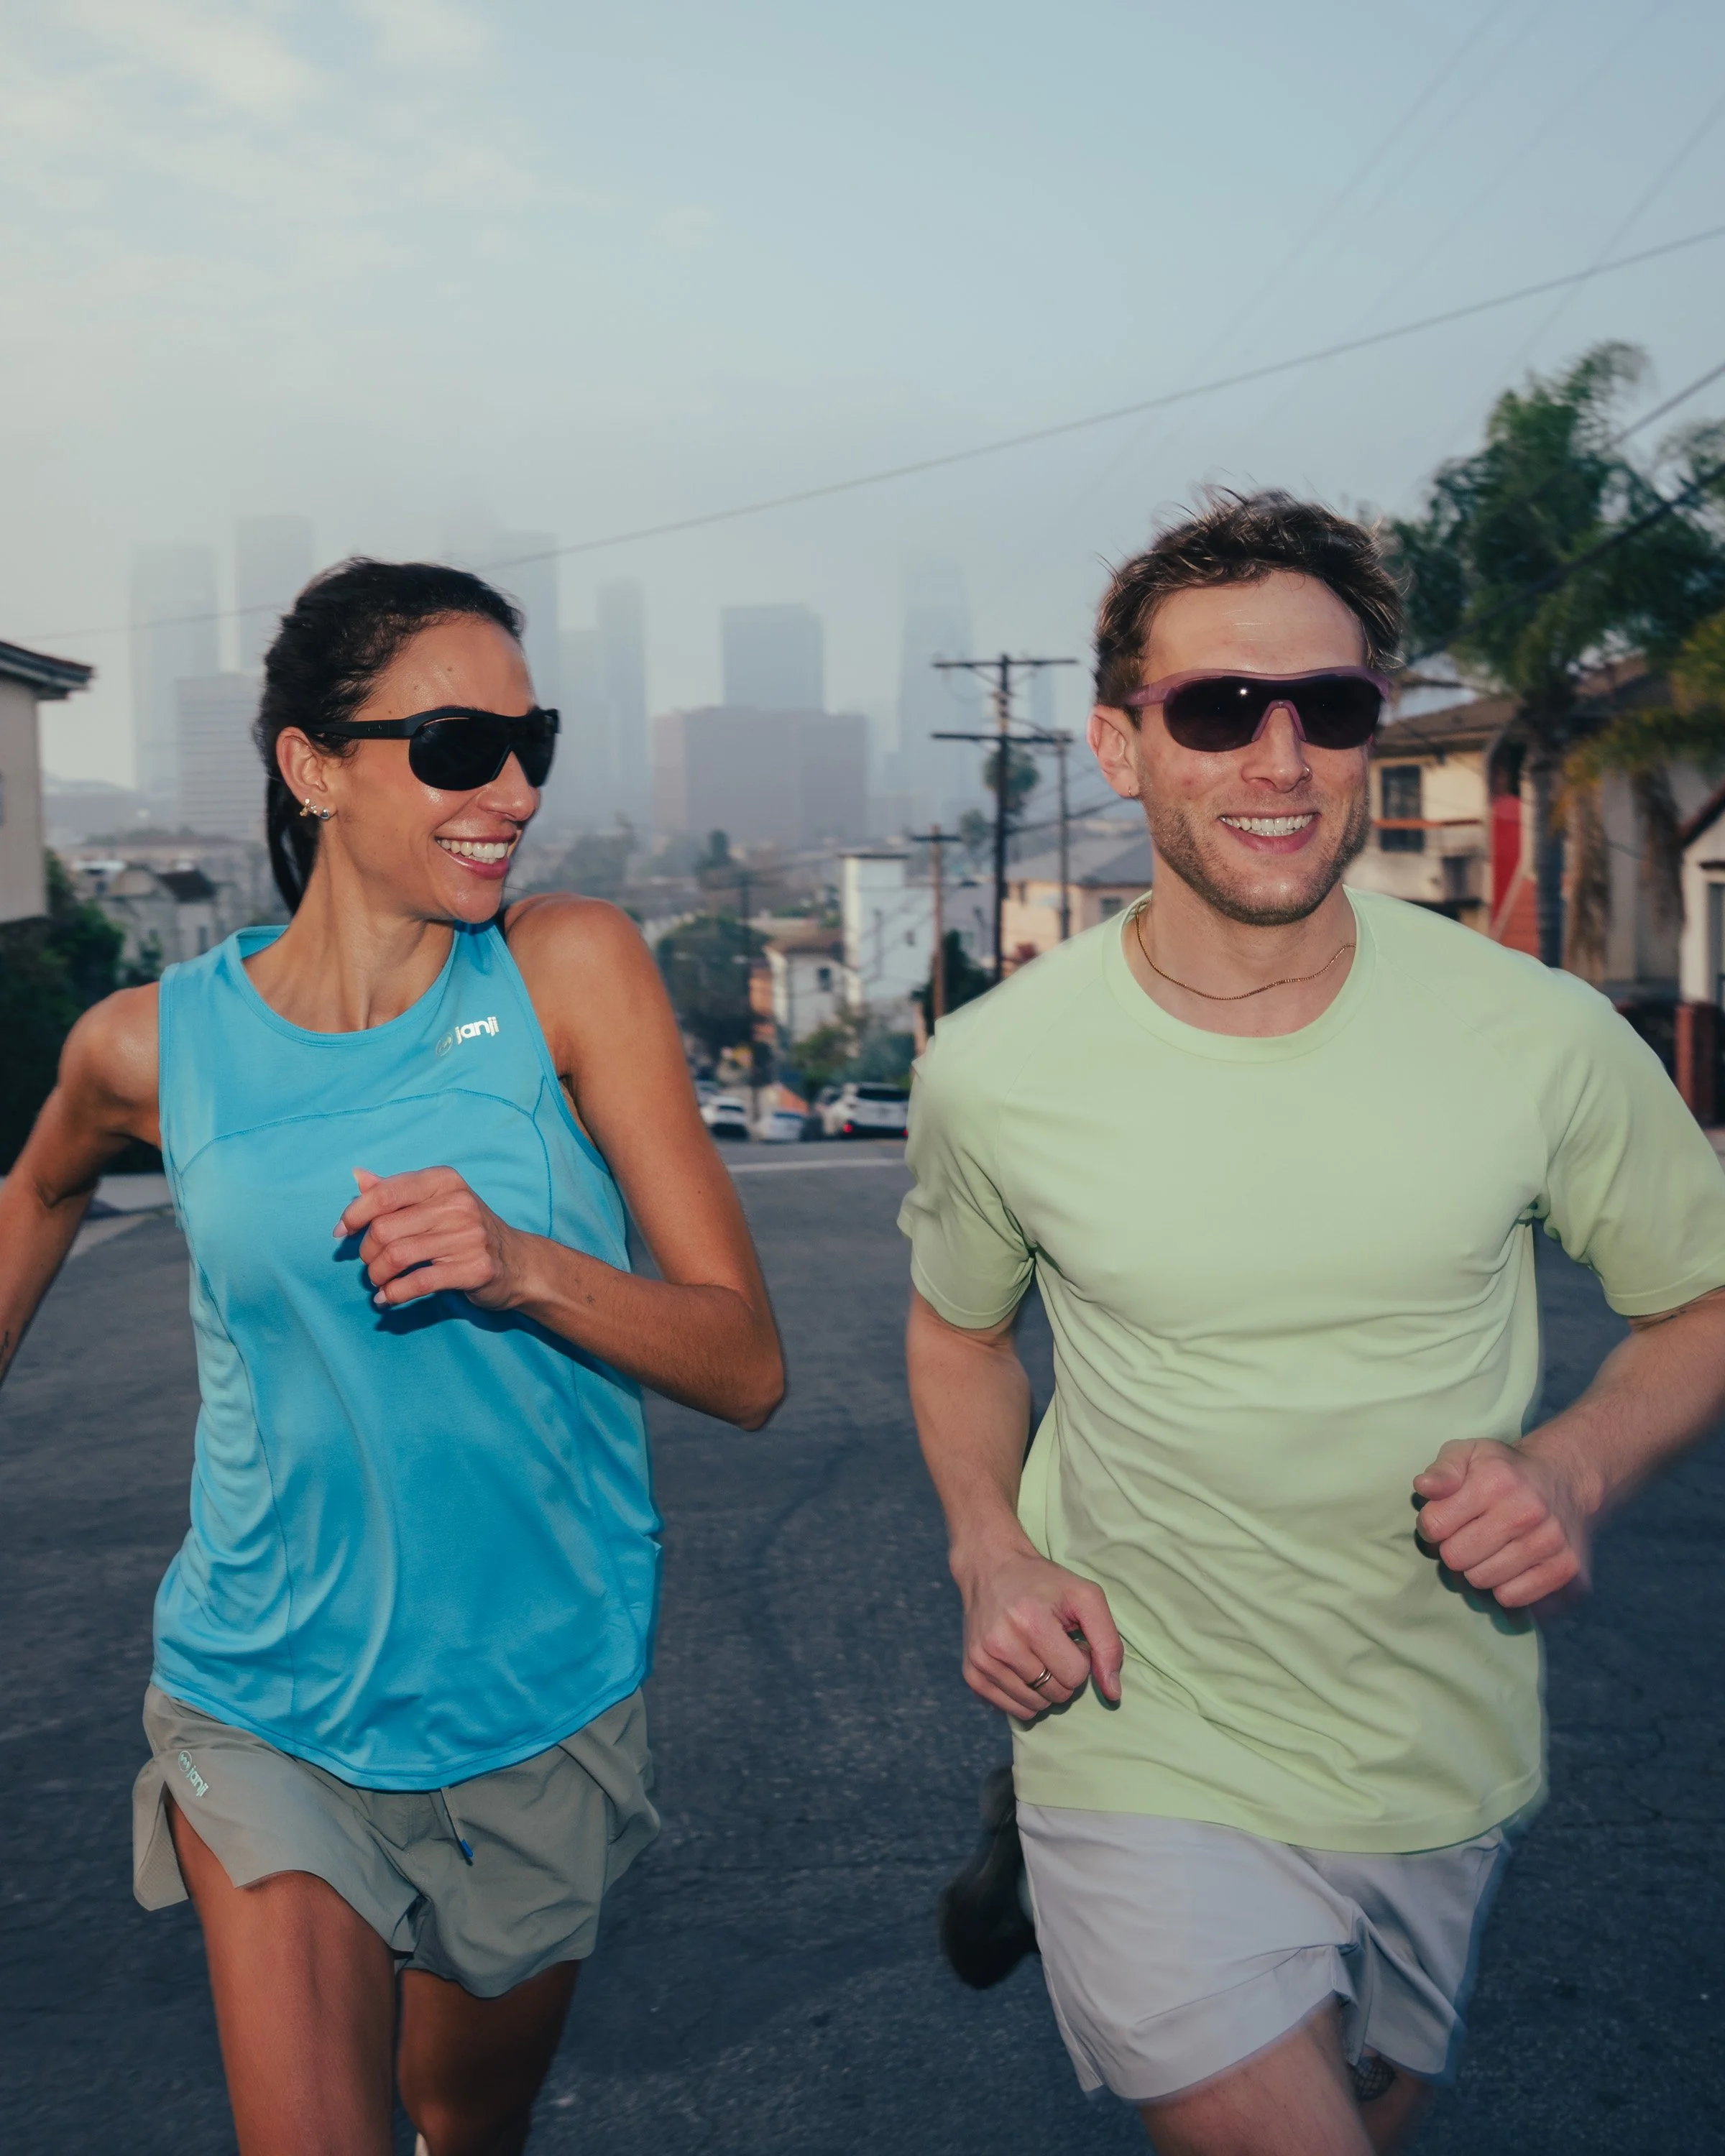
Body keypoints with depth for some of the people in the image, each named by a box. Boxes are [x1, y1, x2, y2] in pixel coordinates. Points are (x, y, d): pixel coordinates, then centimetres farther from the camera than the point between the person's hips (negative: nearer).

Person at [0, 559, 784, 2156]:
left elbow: (748, 1367, -15)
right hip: (273, 1712, 0)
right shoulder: (156, 1044, -9)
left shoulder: (575, 969, -13)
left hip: (550, 1706, 1)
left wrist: (525, 1265, -31)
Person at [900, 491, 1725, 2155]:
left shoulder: (1543, 1039, -13)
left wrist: (1579, 1466, -18)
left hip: (1445, 1769, 3)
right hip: (1151, 1757, -2)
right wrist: (990, 1548, -10)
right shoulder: (994, 1070, -11)